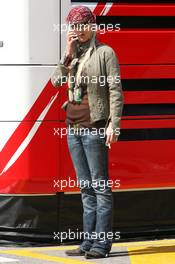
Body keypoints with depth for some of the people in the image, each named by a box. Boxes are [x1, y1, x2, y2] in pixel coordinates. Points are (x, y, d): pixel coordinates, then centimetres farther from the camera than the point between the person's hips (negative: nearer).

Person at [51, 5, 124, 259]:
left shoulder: (105, 52, -4)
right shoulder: (73, 55, 15)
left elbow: (116, 90, -9)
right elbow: (57, 80, 2)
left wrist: (114, 123, -17)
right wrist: (69, 53, -7)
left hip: (94, 125, -7)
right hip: (73, 125, 7)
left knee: (100, 185, -6)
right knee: (85, 188, 9)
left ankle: (102, 244, -6)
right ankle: (88, 242, 12)